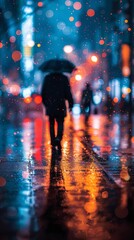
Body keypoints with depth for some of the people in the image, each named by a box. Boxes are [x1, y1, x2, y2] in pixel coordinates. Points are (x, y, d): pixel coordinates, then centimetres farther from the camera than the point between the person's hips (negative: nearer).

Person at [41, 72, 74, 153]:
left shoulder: (47, 78, 2)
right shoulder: (64, 78, -4)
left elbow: (43, 92, 6)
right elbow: (68, 92, -5)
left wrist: (45, 103, 18)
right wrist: (70, 104, 1)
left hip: (50, 105, 2)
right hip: (60, 106, -1)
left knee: (51, 124, 11)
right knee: (60, 123, 8)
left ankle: (53, 143, 11)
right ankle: (58, 137, -18)